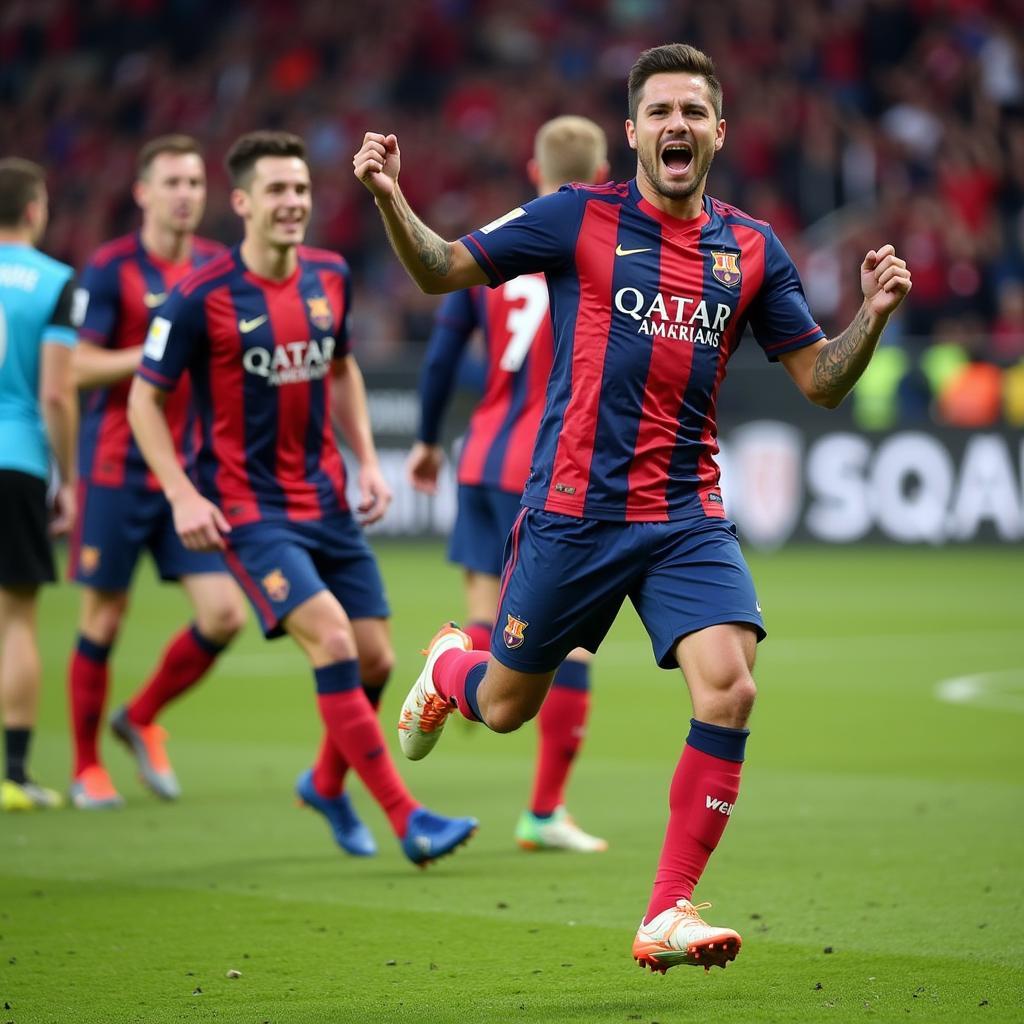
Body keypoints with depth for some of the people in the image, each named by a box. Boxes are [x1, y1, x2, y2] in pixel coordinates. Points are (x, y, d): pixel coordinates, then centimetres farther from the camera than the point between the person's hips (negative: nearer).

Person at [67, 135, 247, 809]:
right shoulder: (111, 269, -6)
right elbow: (81, 369, -11)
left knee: (224, 615, -5)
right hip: (118, 469, -4)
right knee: (104, 618, 2)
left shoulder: (218, 269, 8)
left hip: (195, 470, 4)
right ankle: (87, 767, 17)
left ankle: (141, 720, 19)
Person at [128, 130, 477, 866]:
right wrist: (182, 496, -14)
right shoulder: (203, 299, -13)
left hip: (327, 501, 6)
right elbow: (145, 398, -5)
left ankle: (326, 783, 34)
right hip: (250, 508, -6)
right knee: (332, 640, -20)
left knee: (375, 659, 4)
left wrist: (368, 462, 10)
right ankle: (408, 821, -17)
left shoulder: (330, 277, 4)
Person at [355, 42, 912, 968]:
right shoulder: (580, 219, -1)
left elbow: (820, 380, 9)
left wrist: (873, 316, -10)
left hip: (689, 518, 2)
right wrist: (390, 200, -14)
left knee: (730, 690, -19)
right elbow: (442, 271, 3)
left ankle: (668, 916, -10)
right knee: (506, 707, 9)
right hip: (575, 510, -2)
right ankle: (448, 669, 49)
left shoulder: (752, 251, 6)